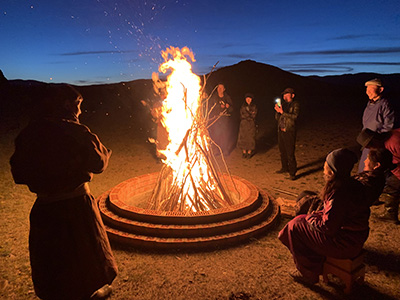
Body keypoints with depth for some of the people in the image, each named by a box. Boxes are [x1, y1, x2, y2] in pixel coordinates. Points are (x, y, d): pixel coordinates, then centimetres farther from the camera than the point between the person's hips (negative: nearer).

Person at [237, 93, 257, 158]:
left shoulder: (254, 107, 5)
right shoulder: (243, 107, 8)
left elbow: (254, 115, -4)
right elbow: (242, 116, -1)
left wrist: (246, 115, -9)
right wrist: (250, 114, -6)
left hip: (251, 125, -1)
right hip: (243, 124, 1)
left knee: (250, 138, -3)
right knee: (243, 137, -1)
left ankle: (249, 152, 5)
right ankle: (244, 152, 8)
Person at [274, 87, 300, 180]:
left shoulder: (295, 104, -3)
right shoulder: (283, 104, 14)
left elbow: (294, 116, -18)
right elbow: (277, 118, 14)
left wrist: (282, 112, -21)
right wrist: (277, 111, -6)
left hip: (289, 132, -6)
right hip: (281, 131, 7)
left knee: (290, 153, -7)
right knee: (282, 152, 16)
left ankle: (292, 172, 2)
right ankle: (285, 168, 31)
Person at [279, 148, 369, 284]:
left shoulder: (340, 195, -30)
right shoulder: (350, 184, 0)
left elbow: (327, 228, -24)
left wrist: (310, 218, -7)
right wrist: (315, 215, 5)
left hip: (345, 244, -10)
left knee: (295, 227, -3)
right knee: (301, 220, 15)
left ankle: (308, 274, 17)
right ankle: (314, 268, 29)